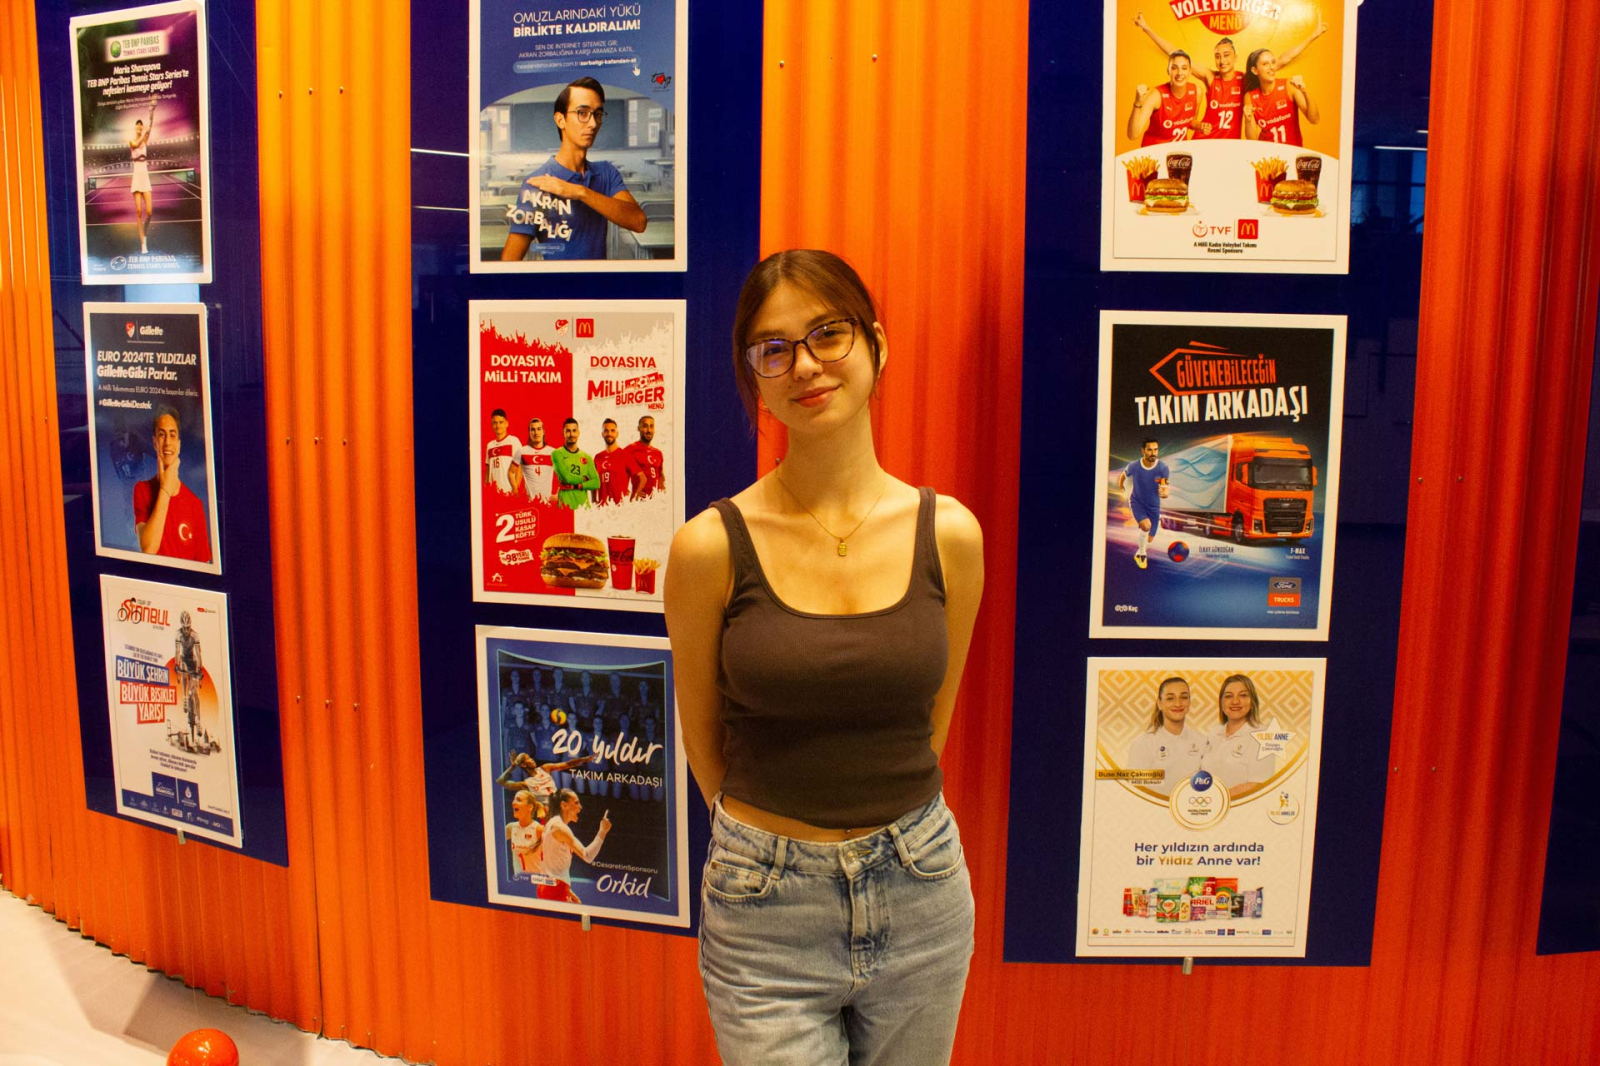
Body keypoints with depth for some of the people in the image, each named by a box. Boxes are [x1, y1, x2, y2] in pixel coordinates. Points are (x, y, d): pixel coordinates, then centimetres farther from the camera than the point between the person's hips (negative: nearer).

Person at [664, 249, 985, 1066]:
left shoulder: (950, 534, -5)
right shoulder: (710, 547, -12)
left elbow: (932, 719, 8)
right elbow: (703, 738, 2)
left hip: (921, 891, 3)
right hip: (767, 910, -2)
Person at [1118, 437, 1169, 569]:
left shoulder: (1163, 468, -20)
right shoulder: (1134, 466, -18)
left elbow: (1166, 491, -27)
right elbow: (1123, 475, 6)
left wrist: (1163, 493, -47)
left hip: (1154, 506, 2)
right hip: (1137, 502, -2)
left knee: (1150, 540, 11)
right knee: (1146, 525, -31)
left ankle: (1139, 554, 46)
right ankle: (1142, 554, -7)